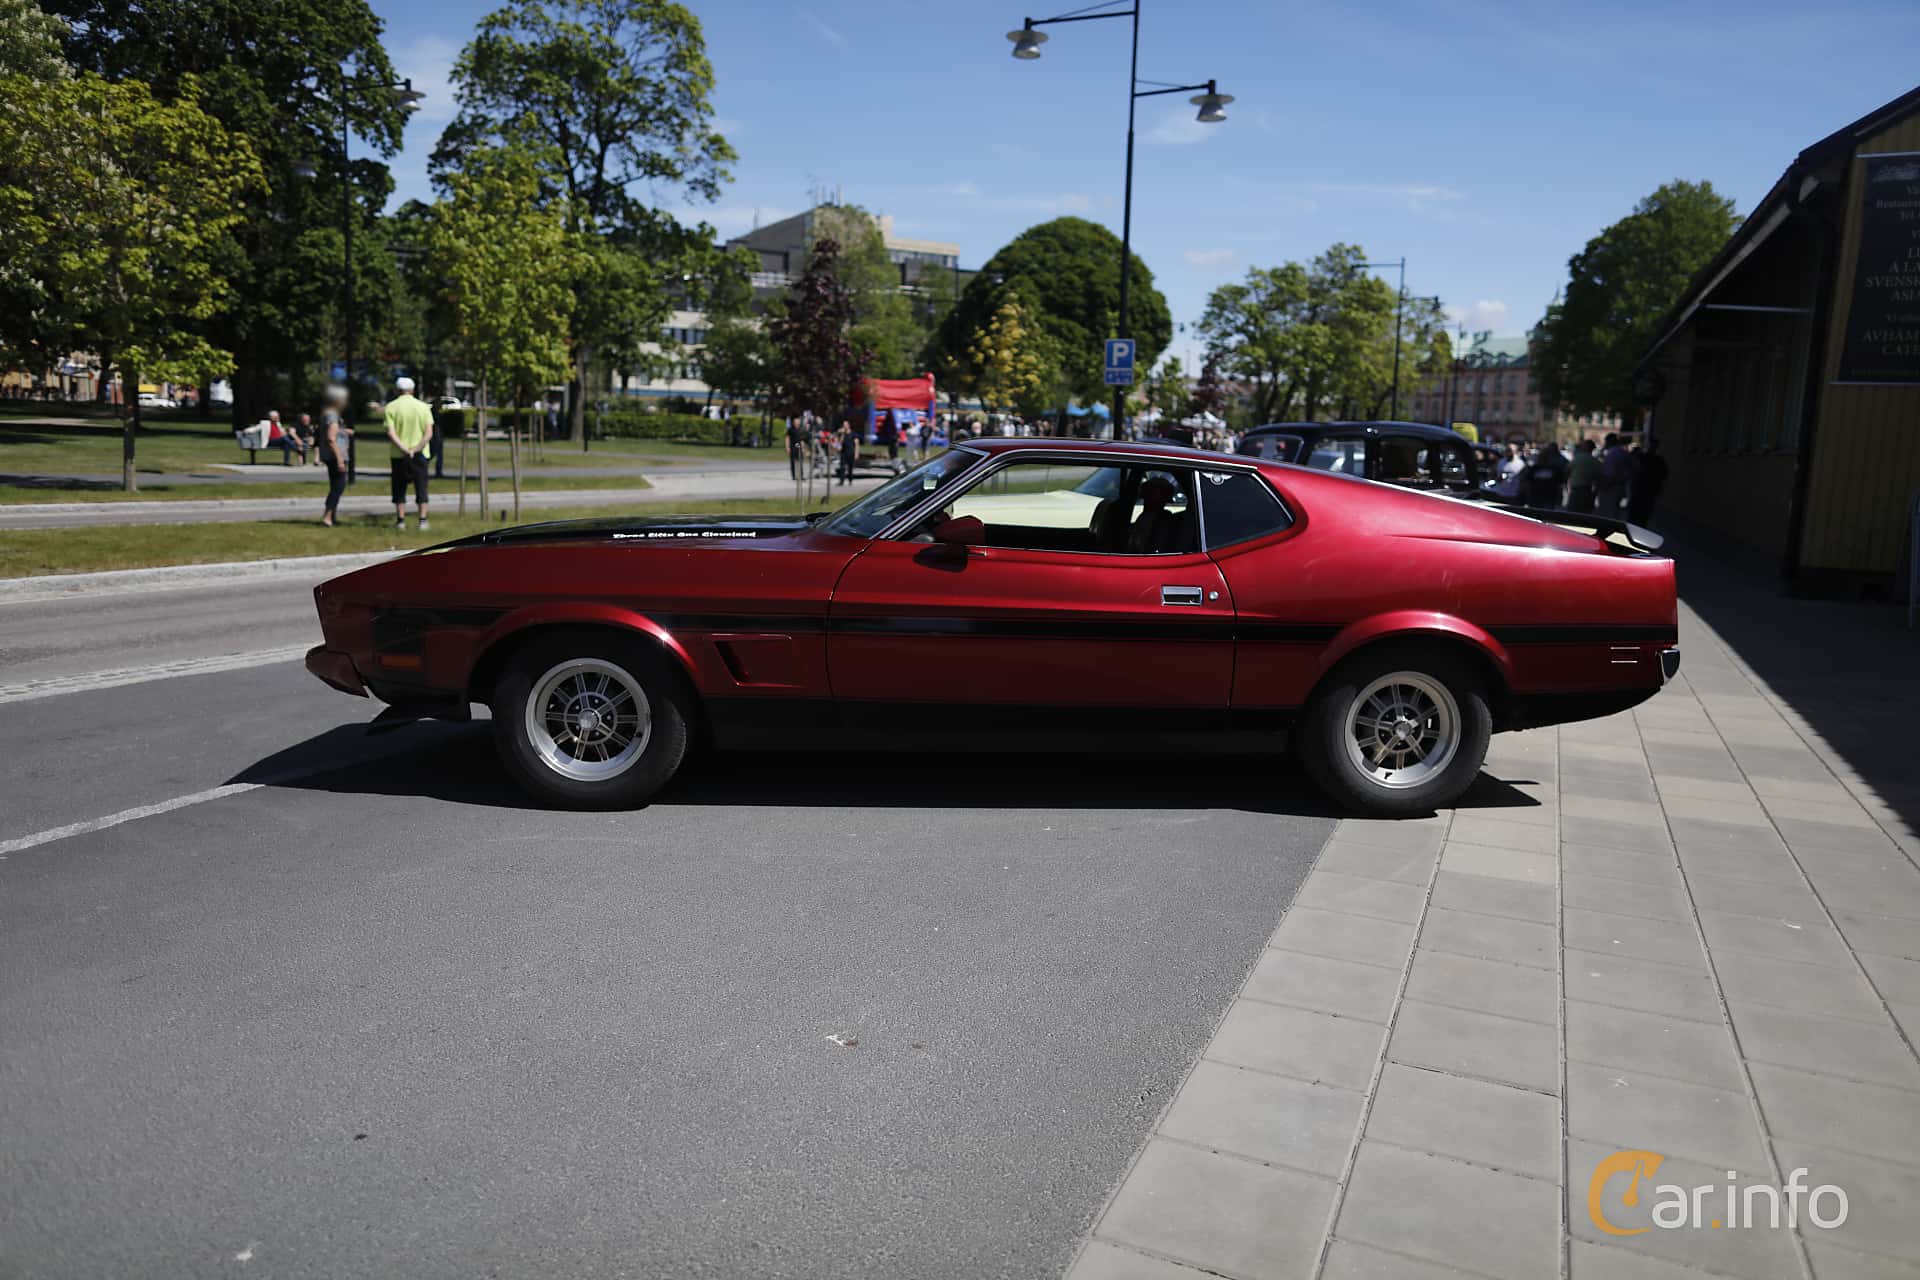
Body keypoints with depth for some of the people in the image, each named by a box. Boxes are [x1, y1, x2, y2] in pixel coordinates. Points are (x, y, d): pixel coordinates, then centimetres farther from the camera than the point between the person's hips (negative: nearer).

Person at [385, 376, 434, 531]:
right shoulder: (423, 407, 0)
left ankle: (400, 520, 9)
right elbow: (429, 433, -10)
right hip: (420, 454, 0)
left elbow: (391, 433, -13)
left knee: (399, 488, 10)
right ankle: (422, 520, -1)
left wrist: (404, 449, -17)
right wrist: (416, 448, -15)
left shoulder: (391, 407, -2)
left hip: (398, 454, 0)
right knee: (421, 487, 5)